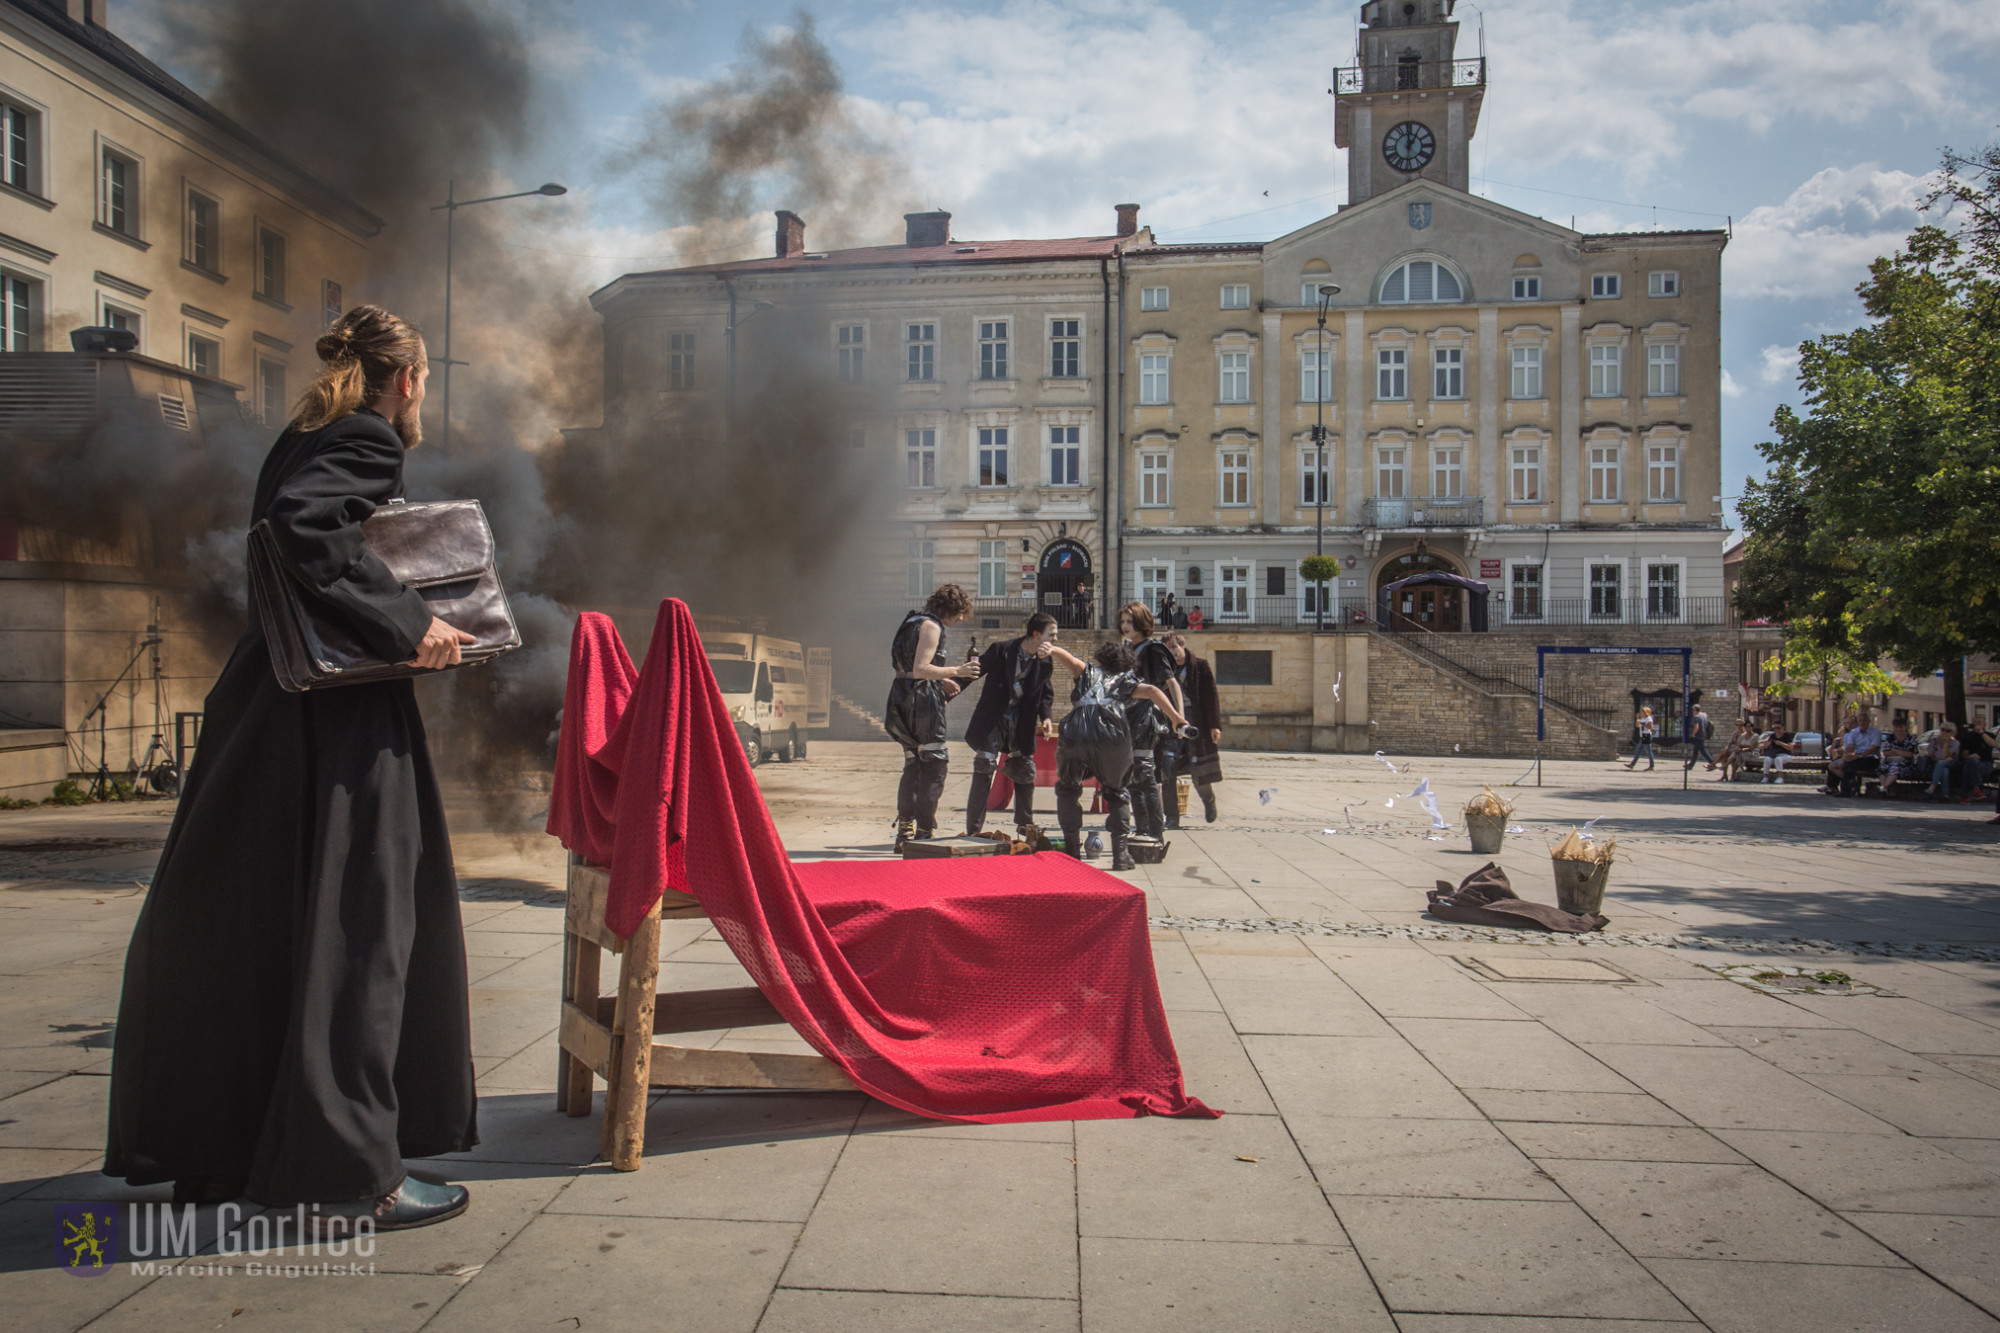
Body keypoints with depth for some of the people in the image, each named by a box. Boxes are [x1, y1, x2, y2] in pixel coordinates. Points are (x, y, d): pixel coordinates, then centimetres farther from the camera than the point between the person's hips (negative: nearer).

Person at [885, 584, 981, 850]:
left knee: (913, 767, 15)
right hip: (923, 703, -10)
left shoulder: (913, 622, 19)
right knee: (934, 767, -5)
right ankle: (925, 833, -6)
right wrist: (955, 672, -21)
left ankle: (905, 833, 17)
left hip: (903, 702, 10)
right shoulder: (931, 626, -10)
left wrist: (941, 682, 21)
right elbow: (920, 669, -20)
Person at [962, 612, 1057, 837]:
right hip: (993, 722, -5)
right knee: (984, 772, -10)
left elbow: (1046, 693, 12)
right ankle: (973, 830, -5)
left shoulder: (1044, 662, -2)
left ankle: (1025, 824, 30)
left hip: (1021, 725, 5)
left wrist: (1045, 717, -4)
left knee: (1024, 772, 12)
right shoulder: (1001, 650, -16)